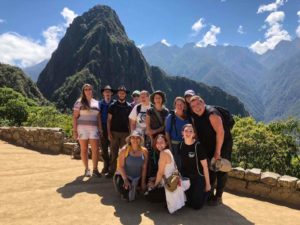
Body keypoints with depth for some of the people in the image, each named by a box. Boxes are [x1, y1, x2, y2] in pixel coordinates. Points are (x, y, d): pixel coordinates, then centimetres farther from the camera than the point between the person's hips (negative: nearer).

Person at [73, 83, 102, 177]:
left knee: (95, 149, -6)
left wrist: (100, 129, 6)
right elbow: (75, 117, -1)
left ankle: (95, 170, 2)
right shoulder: (79, 102, 3)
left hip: (93, 128, 2)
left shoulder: (96, 103, 13)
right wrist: (74, 130, -8)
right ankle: (87, 169, 16)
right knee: (84, 149, 4)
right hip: (82, 128, -2)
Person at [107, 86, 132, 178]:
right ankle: (111, 171, 10)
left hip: (125, 132, 1)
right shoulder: (113, 106, 4)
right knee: (113, 153, 1)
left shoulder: (129, 106, 7)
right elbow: (109, 120, 3)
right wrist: (109, 133, -6)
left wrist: (130, 133, -1)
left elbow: (130, 121, 8)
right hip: (114, 132, -1)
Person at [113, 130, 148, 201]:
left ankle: (133, 188, 19)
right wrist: (125, 179, -22)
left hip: (137, 178, 4)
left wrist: (143, 181, -2)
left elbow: (144, 168, 0)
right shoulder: (124, 150, -12)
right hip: (123, 175, -4)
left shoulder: (144, 151, -4)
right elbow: (120, 166, -14)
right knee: (127, 197, -20)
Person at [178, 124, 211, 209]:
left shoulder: (198, 146, -20)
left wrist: (208, 184, -11)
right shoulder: (180, 145, -5)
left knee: (196, 205, -1)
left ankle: (205, 192, 25)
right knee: (189, 203, 9)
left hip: (198, 177, -4)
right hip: (185, 177, 4)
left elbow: (205, 166, -15)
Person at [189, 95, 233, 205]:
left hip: (223, 144, -7)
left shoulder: (211, 113, -26)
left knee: (221, 171, 1)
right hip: (209, 147, 7)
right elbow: (197, 132, 8)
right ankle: (210, 194, 27)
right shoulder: (194, 116, -3)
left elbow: (220, 132, -29)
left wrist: (218, 152, -25)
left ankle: (218, 197, 14)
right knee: (210, 170, 13)